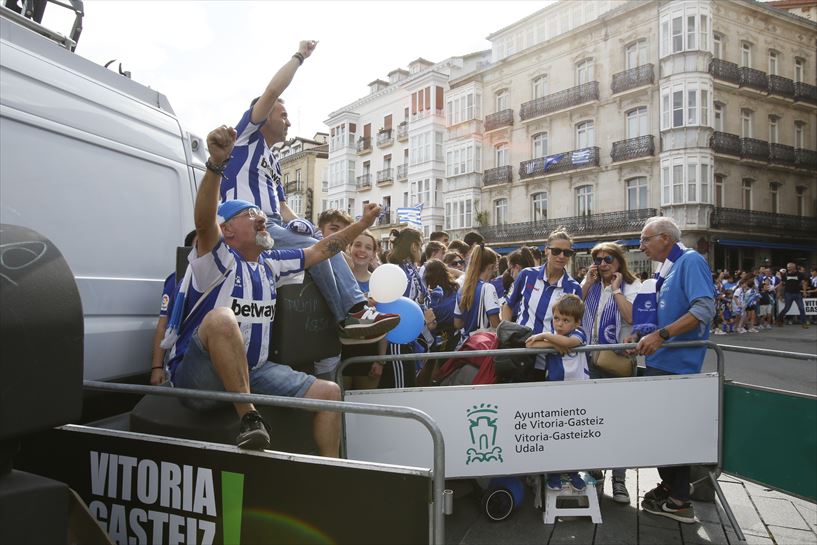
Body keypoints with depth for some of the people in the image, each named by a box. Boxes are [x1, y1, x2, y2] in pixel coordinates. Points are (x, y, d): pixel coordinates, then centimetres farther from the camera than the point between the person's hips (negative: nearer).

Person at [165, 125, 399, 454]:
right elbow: (204, 220, -30)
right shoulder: (218, 259, -9)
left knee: (329, 392, -4)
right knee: (222, 318, -37)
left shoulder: (270, 264, 12)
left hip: (253, 372, 7)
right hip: (198, 376, -6)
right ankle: (249, 419, -30)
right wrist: (216, 163, -45)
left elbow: (320, 251, 19)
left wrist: (363, 223, 18)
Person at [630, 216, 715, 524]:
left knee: (672, 430, 0)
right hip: (660, 361, 9)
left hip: (676, 364, -9)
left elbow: (704, 309, -24)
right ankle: (669, 487, 30)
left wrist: (660, 335, -26)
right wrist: (643, 335, 9)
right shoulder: (667, 270, 15)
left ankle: (679, 502, 13)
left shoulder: (691, 261, -12)